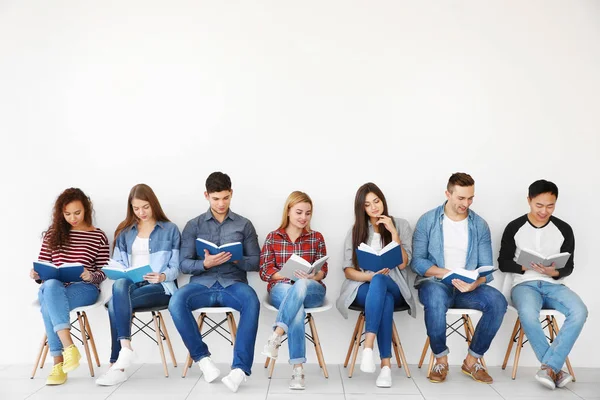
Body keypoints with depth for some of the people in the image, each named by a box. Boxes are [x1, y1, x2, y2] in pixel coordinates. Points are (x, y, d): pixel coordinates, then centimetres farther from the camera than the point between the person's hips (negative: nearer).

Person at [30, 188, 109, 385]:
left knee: (48, 303, -35)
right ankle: (69, 347, -39)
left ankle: (58, 363, -30)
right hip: (54, 288, 3)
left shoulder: (98, 237, 6)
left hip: (84, 288, -2)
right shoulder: (52, 233, 14)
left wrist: (90, 276, -18)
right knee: (50, 285, -37)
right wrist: (36, 274, -9)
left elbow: (103, 273, 4)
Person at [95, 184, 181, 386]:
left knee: (115, 303, -31)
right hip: (130, 284, 3)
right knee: (119, 285, -35)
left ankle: (117, 364, -27)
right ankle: (125, 347, -37)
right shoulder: (124, 231, 19)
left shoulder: (170, 229, 7)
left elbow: (175, 268, 2)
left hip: (160, 288, -3)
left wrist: (162, 276, -19)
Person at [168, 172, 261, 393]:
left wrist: (237, 259, -14)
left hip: (233, 283, -1)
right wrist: (205, 263, -16)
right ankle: (202, 357, -15)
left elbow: (255, 262, 8)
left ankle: (240, 367, -34)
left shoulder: (244, 225, 10)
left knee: (252, 302, -35)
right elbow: (184, 264, 5)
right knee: (176, 302, -31)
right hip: (202, 283, 1)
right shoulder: (193, 225, 10)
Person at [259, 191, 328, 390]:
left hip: (312, 289, 1)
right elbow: (265, 271, 1)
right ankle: (298, 368, -36)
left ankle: (276, 336, -40)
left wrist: (311, 276, -19)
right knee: (297, 306, -38)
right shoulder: (273, 237, 9)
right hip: (281, 288, -1)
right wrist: (291, 274, -17)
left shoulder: (317, 238, 13)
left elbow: (323, 270, 7)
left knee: (300, 286, -39)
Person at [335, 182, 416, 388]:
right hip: (364, 288, 1)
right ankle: (386, 365, -40)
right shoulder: (355, 231, 9)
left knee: (379, 282, -39)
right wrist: (369, 276, -18)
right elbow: (348, 270, 2)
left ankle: (368, 346, -46)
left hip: (394, 289, -1)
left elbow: (402, 264, -5)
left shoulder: (401, 225, 6)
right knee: (385, 301, -37)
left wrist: (393, 232, -12)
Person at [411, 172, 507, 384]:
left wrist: (475, 283, -22)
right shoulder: (428, 221, -1)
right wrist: (448, 273, -21)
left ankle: (472, 360, -6)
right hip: (435, 283, -3)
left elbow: (486, 267, 1)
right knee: (436, 295, -38)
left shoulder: (480, 225, 6)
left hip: (468, 288, 3)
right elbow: (417, 261, -7)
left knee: (497, 301, -26)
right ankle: (441, 359, -14)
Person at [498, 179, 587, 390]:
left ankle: (549, 367, -26)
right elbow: (503, 262, 3)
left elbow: (569, 266, 7)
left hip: (554, 285, 2)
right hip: (525, 284, -2)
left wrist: (554, 272, -16)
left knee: (579, 311, -30)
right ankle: (555, 369, -18)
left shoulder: (564, 229, 4)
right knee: (528, 314, -36)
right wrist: (525, 266, -17)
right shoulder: (514, 228, 0)